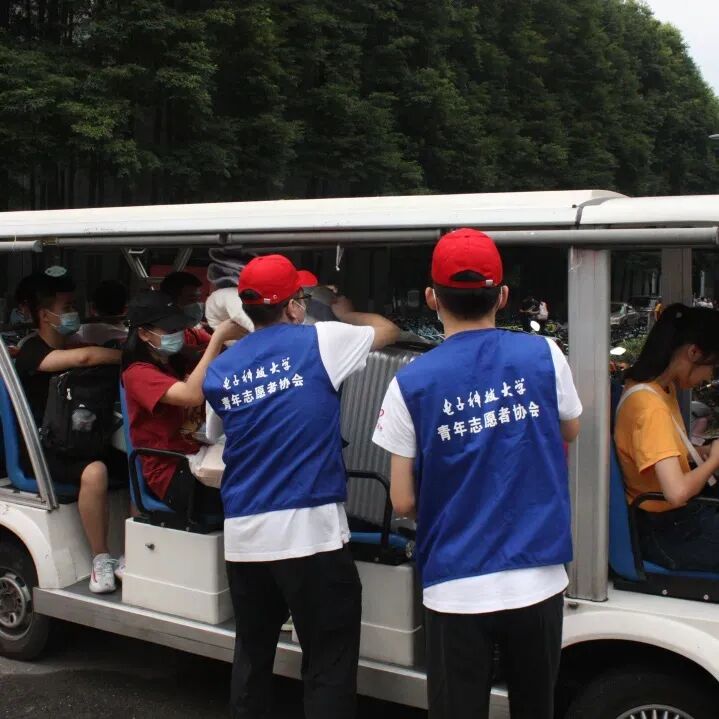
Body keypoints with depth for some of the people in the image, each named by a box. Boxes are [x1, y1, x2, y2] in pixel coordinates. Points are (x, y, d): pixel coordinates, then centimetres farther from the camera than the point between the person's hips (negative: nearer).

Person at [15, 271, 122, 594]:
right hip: (43, 453, -8)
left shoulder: (70, 345, 17)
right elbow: (85, 357, -30)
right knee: (94, 472, -35)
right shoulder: (31, 353, -13)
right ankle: (101, 560, -23)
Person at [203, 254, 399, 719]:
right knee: (329, 667, 2)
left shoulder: (220, 370, 10)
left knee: (252, 655, 19)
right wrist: (346, 314, 31)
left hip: (243, 535, 6)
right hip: (310, 530, -5)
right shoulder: (319, 342, -4)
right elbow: (388, 331, 12)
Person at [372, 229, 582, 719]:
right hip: (537, 579, 2)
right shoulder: (543, 355, -3)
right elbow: (570, 431, 17)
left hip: (455, 587, -2)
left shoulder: (411, 383, -9)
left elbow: (404, 501, -4)